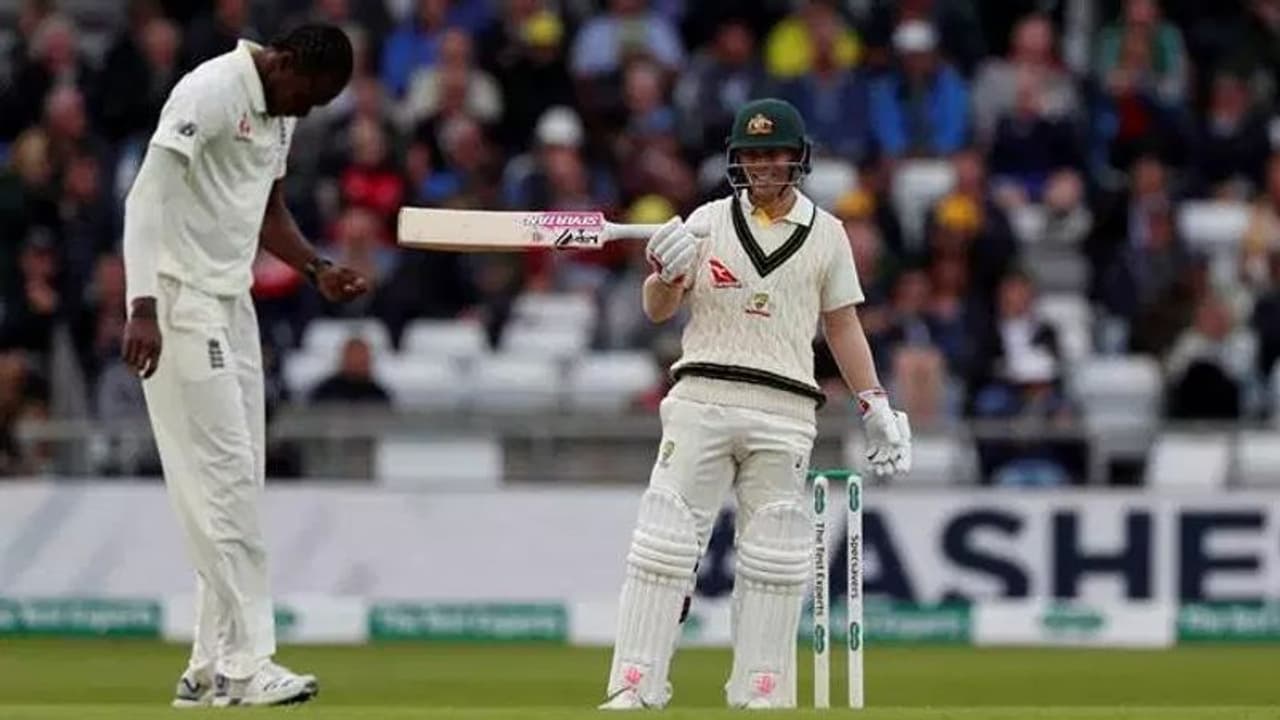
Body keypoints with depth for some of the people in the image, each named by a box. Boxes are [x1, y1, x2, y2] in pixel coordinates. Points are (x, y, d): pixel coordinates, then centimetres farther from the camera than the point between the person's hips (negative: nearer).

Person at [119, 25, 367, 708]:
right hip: (181, 301, -9)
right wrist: (144, 309, -31)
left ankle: (212, 667, 10)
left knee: (240, 476, 7)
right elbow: (147, 197, -23)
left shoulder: (278, 113, 12)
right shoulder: (211, 92, -17)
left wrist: (318, 269, 6)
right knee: (222, 473, -13)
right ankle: (246, 662, -13)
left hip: (233, 304, 9)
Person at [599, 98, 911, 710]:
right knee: (664, 542, -6)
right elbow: (657, 311, 5)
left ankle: (760, 697, 5)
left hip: (784, 411, 1)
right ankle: (634, 690, -6)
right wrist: (667, 273, -17)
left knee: (773, 559, 0)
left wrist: (875, 407, 9)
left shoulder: (826, 234, 10)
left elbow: (842, 325, 15)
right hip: (701, 399, -1)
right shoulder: (708, 222, 8)